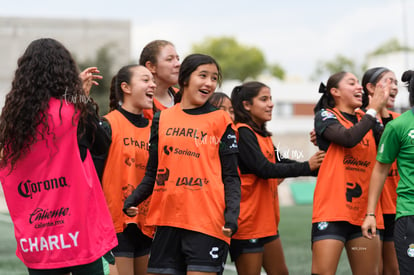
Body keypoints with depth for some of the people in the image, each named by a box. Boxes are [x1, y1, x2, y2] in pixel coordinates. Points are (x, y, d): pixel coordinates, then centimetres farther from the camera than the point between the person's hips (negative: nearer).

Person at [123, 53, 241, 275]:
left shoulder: (220, 120, 4)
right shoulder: (162, 119, 13)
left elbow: (230, 176, 2)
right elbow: (153, 172, 16)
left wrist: (232, 213, -14)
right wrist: (132, 201, 0)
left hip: (206, 221, -4)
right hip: (167, 221, 4)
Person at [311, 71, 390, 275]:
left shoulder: (366, 120, 15)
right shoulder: (325, 116, -1)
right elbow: (349, 138, -20)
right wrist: (373, 109, -11)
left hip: (365, 211, 6)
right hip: (332, 211, -6)